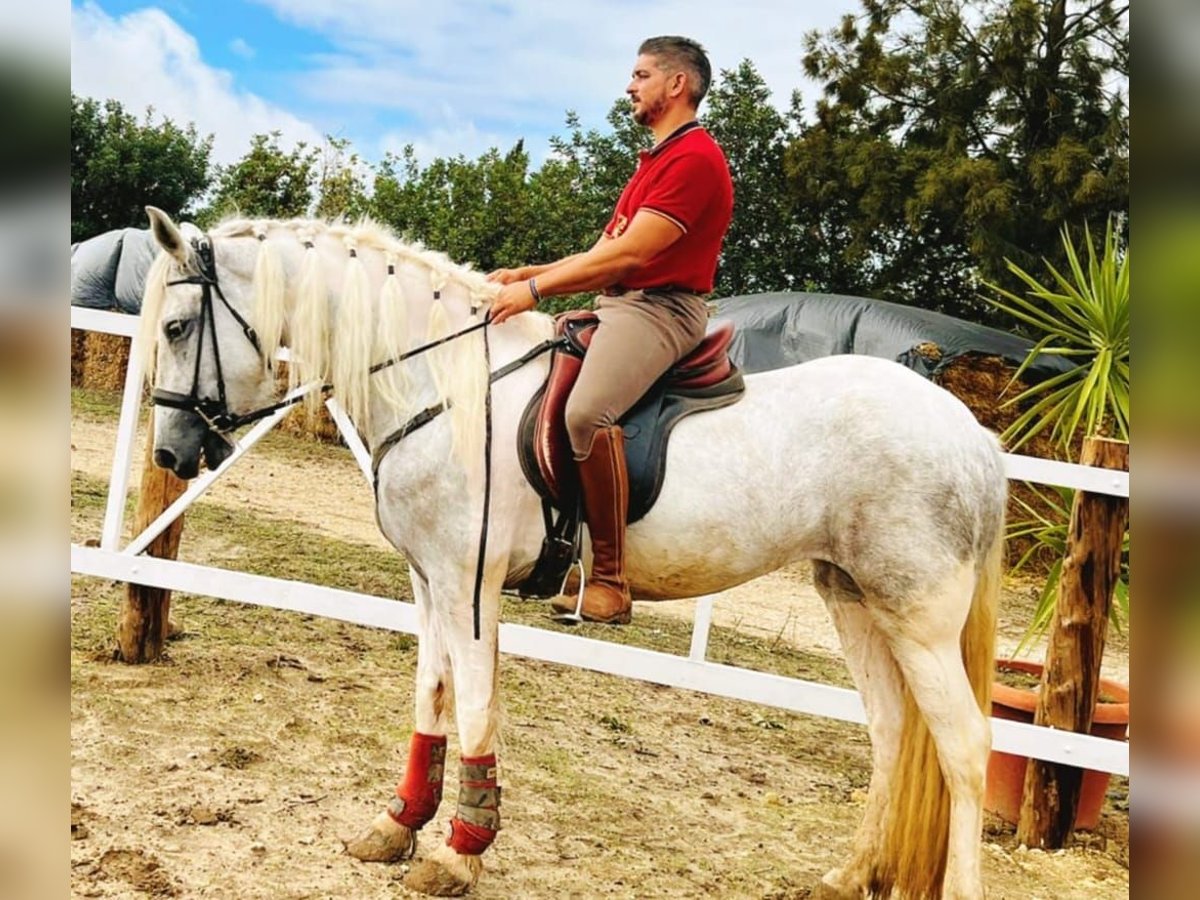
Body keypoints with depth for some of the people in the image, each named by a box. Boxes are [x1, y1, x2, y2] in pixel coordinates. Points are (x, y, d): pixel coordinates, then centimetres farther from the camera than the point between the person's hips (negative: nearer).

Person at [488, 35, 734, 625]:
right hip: (613, 304, 11)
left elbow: (628, 254, -19)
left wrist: (535, 289, -18)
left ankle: (609, 581, -30)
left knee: (586, 412, -34)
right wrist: (524, 275, 9)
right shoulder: (655, 162, 24)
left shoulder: (695, 158, -10)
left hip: (659, 309, -11)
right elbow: (606, 254, 22)